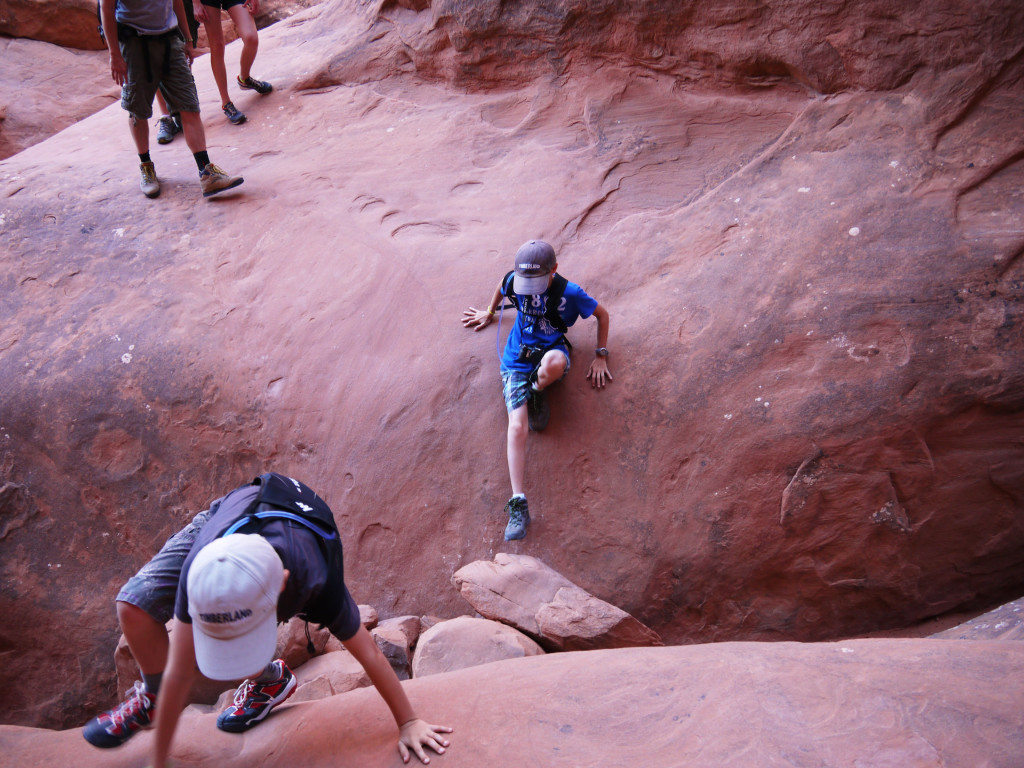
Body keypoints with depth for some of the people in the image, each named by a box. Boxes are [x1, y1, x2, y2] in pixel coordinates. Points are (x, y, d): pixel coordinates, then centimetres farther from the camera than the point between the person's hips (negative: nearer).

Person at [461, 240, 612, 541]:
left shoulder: (569, 293, -16)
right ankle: (518, 506, -20)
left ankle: (537, 391, -5)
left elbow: (602, 314, 1)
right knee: (517, 426, -20)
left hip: (551, 352, -2)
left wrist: (601, 355, 1)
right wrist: (489, 312, 34)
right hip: (517, 360, 2)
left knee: (554, 362, -44)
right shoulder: (515, 280, -8)